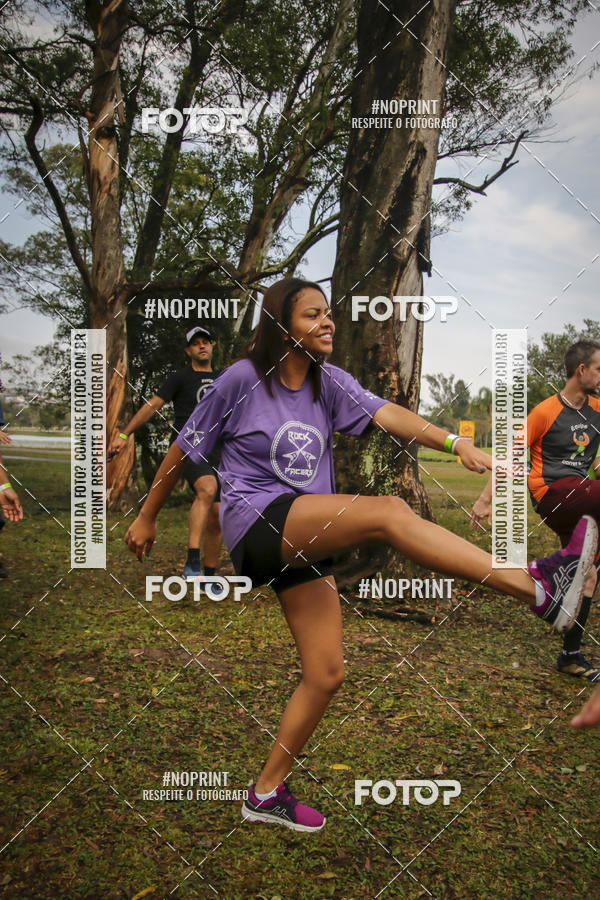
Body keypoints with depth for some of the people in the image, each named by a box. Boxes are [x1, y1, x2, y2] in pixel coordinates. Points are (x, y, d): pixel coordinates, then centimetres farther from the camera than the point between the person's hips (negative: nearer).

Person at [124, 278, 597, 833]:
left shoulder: (329, 382, 8)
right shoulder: (242, 379, -5)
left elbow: (383, 413, -10)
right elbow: (185, 449, 4)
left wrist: (456, 443, -26)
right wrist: (146, 517, 11)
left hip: (307, 542, 7)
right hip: (257, 522, -7)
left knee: (326, 674, 5)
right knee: (389, 512, -26)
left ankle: (268, 793, 22)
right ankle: (540, 588, -32)